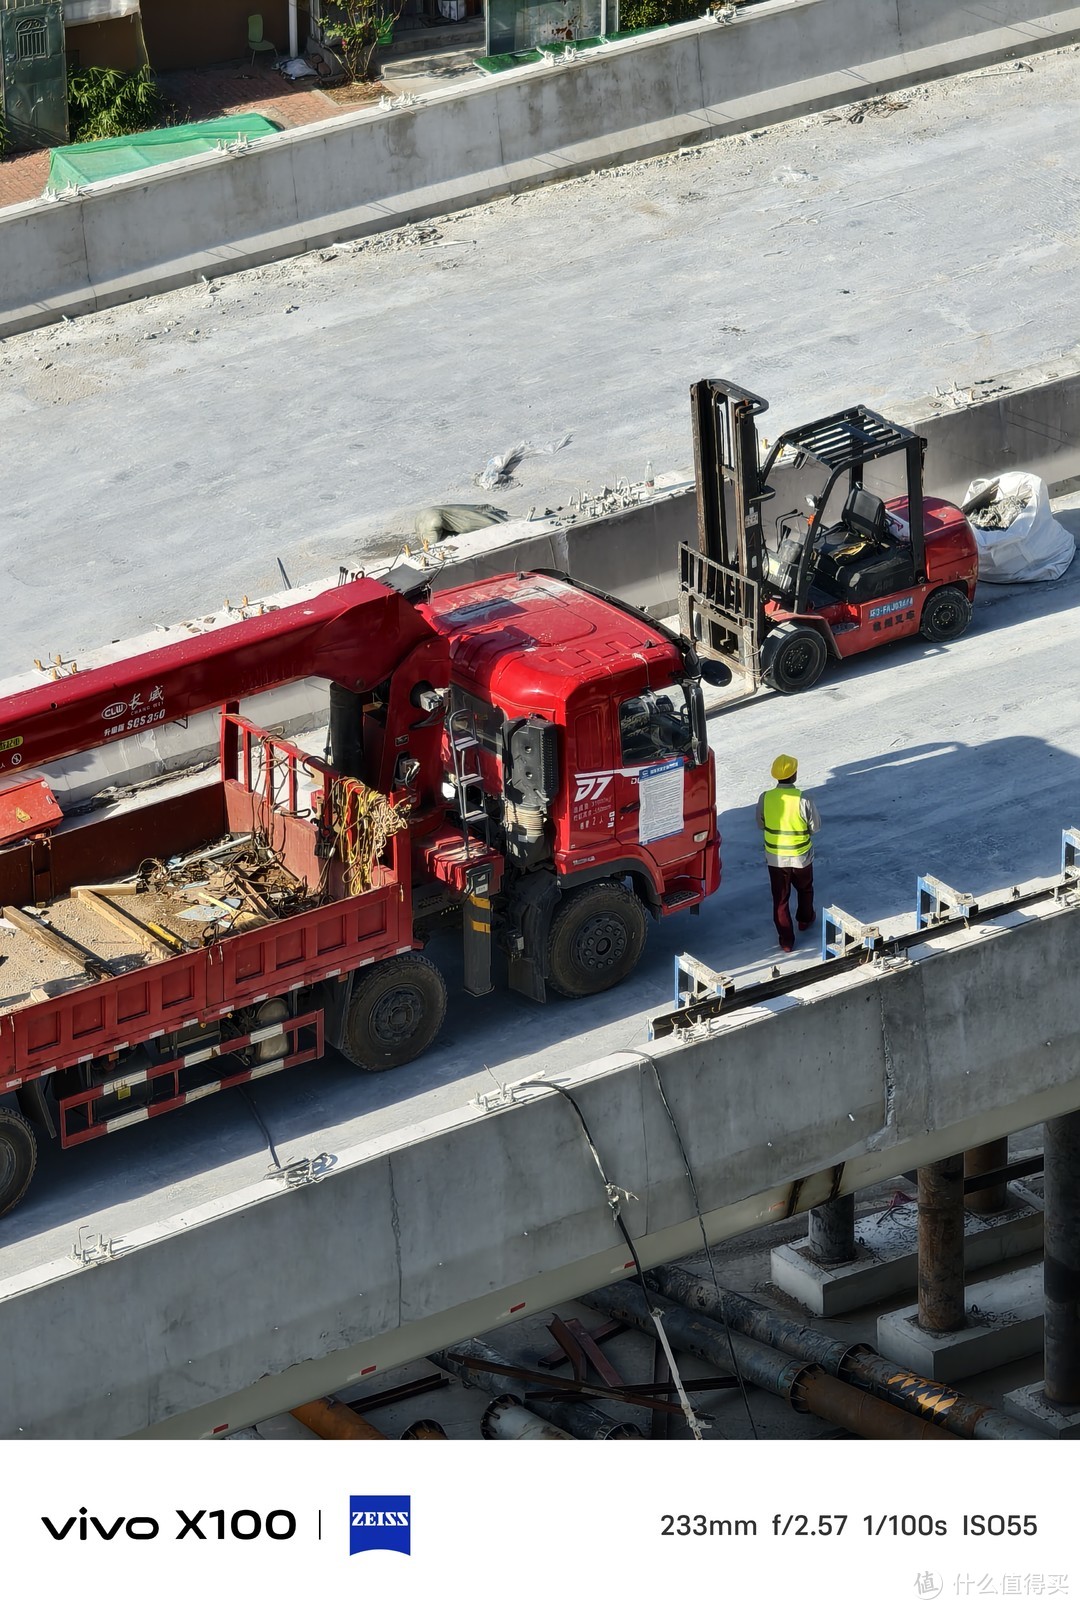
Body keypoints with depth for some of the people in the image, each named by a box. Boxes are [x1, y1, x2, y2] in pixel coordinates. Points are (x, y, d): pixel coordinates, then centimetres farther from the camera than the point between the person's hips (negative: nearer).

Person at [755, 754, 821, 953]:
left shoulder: (765, 798, -15)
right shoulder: (803, 800, -23)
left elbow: (761, 824, 0)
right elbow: (815, 826, -10)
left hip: (775, 858, 1)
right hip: (801, 857, -1)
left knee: (780, 898, 12)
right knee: (805, 890, 28)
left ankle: (786, 939, 15)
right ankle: (805, 920, 49)